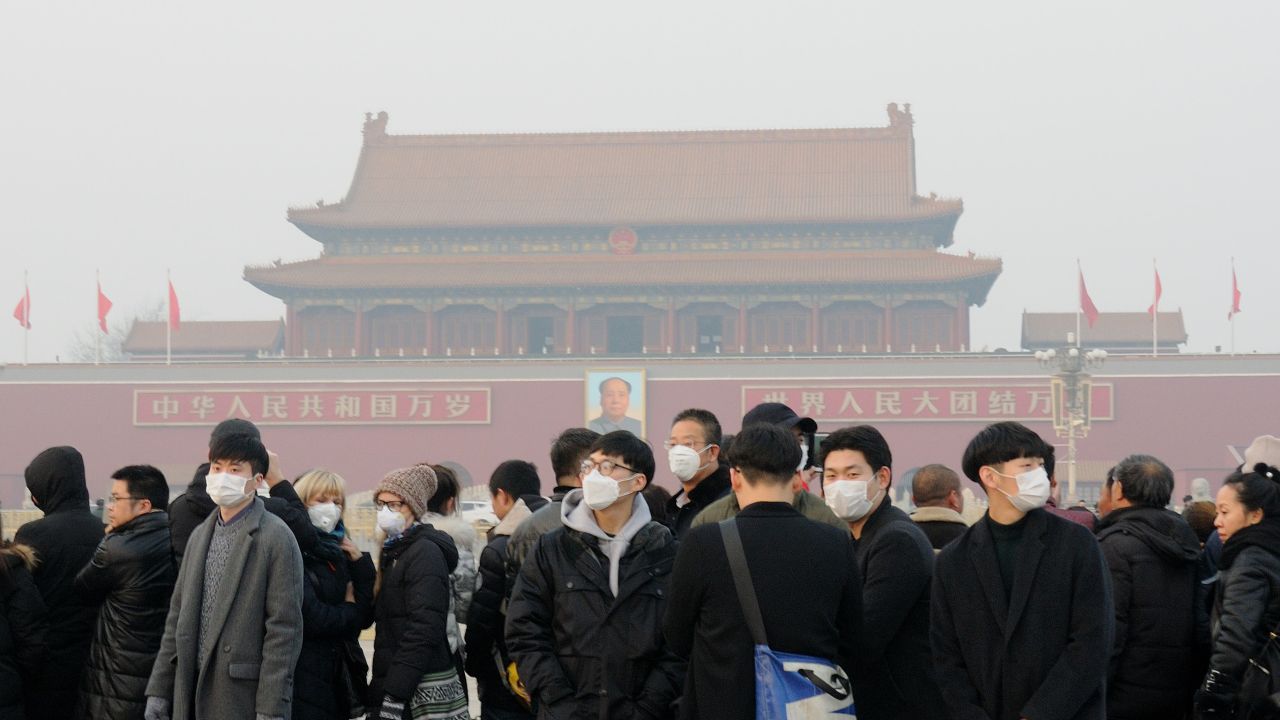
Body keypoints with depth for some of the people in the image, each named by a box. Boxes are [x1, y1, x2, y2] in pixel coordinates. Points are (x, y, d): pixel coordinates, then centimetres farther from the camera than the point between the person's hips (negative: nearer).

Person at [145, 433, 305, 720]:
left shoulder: (276, 538, -7)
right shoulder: (200, 535, 16)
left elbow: (284, 629, -11)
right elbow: (178, 617, 18)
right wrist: (159, 691, 13)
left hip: (244, 695, -6)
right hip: (191, 693, 6)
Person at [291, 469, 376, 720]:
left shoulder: (337, 554, 15)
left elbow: (367, 616, 10)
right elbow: (311, 618, -18)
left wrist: (360, 563, -1)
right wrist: (350, 611, 1)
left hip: (335, 680, 8)